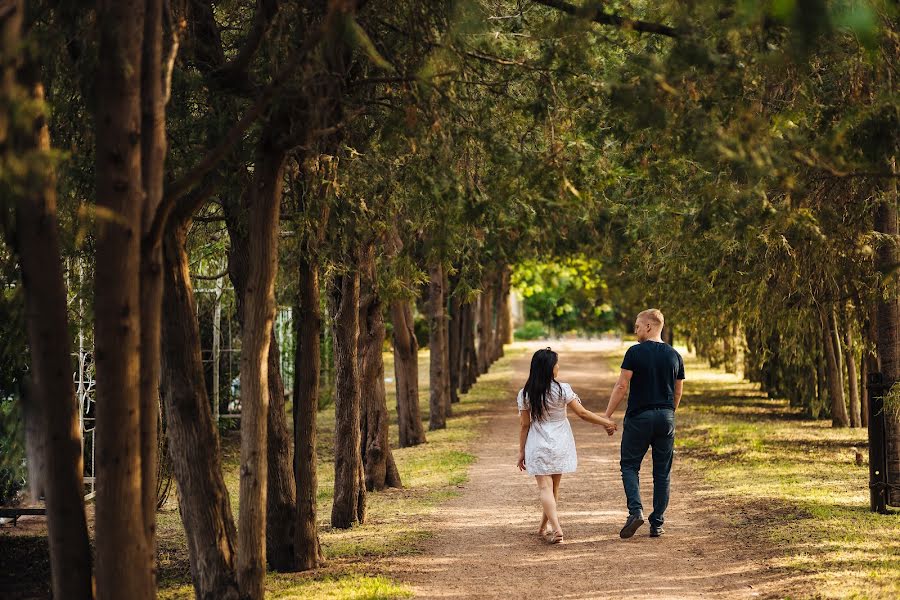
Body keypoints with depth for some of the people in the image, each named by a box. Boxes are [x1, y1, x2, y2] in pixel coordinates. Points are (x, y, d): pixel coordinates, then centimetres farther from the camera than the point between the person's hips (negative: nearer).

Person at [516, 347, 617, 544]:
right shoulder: (561, 390, -11)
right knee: (554, 487, 16)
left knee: (545, 487, -3)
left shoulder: (525, 395, -7)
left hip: (538, 446, 0)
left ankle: (556, 528, -21)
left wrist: (522, 452, 6)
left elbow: (525, 425, -3)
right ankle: (544, 528, 26)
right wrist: (606, 422, 4)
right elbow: (582, 413, -8)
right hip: (560, 444, 0)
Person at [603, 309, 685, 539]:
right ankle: (657, 524, 10)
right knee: (662, 472, 8)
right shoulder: (674, 355, 7)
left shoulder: (635, 352, -8)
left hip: (639, 416, -4)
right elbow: (678, 392, 12)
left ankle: (636, 510, -12)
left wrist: (607, 415, -5)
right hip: (666, 418, 4)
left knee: (629, 466, 8)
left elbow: (621, 386, -11)